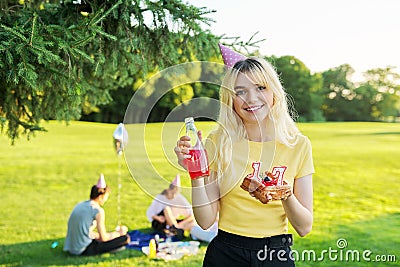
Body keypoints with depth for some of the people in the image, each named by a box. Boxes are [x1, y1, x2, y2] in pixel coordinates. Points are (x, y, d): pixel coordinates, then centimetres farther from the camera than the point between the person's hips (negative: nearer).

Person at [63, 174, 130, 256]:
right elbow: (103, 238, -8)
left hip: (71, 248, 9)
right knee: (124, 238, -8)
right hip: (84, 250, -8)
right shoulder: (98, 210, -11)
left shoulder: (80, 205, 13)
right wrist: (119, 233, 8)